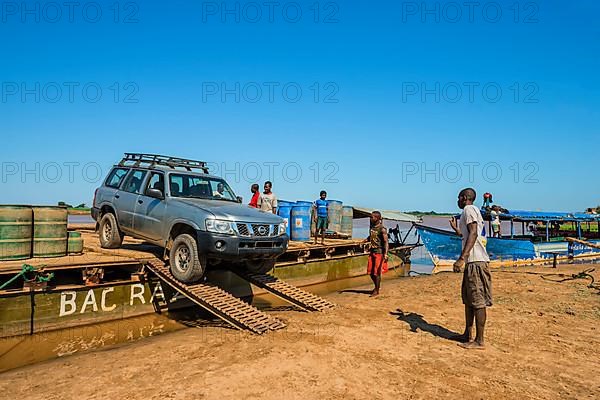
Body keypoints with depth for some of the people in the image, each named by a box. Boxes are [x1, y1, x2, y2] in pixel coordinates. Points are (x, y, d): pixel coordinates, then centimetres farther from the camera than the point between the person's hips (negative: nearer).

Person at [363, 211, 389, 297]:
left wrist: (385, 254, -26)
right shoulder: (371, 227, 10)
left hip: (379, 252, -7)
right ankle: (377, 286, 30)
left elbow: (386, 242, -17)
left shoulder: (382, 229, -13)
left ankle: (377, 290, 11)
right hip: (372, 251, 7)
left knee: (377, 272, -1)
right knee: (370, 272, 10)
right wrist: (365, 240, 8)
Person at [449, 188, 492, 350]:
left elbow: (473, 234, -22)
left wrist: (462, 258, -29)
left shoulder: (469, 209, -7)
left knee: (478, 302, -5)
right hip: (472, 262, 11)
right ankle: (467, 335, 25)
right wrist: (456, 228, 40)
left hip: (476, 261, -11)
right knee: (468, 300, 16)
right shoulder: (470, 211, 22)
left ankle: (479, 341, 2)